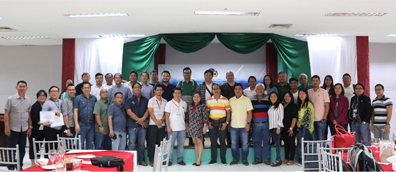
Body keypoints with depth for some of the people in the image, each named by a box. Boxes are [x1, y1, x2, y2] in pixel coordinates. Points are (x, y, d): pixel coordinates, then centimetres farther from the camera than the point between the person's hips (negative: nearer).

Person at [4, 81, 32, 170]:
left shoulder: (28, 100, 6)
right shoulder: (10, 99, -3)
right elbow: (6, 113, -5)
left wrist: (30, 127, 6)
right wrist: (6, 127, -11)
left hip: (24, 129, 3)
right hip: (13, 129, -3)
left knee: (22, 149, 9)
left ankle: (19, 166, 22)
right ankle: (11, 167, 16)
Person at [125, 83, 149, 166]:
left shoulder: (145, 100, 16)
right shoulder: (129, 100, 6)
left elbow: (148, 110, 7)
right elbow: (129, 112, -4)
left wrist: (143, 118, -12)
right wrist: (138, 120, -10)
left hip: (143, 124, 3)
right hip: (132, 125, -3)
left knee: (141, 143, 7)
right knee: (132, 143, -4)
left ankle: (141, 160, 15)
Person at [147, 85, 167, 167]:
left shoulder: (165, 101, 11)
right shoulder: (151, 100, 1)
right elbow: (151, 113, -5)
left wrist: (161, 120, -9)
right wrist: (157, 123, -11)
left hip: (162, 125, 3)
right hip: (153, 124, -3)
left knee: (160, 143, 4)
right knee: (152, 143, -2)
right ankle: (151, 160, 4)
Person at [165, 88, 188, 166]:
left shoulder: (184, 103, 10)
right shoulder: (169, 103, 0)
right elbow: (167, 116, -3)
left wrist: (186, 125, 9)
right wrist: (168, 127, -9)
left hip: (182, 128, 3)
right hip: (173, 128, -3)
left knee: (181, 145, 7)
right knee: (171, 145, 0)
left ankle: (180, 160, 17)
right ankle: (170, 160, 10)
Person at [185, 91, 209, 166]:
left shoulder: (203, 106, -1)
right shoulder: (189, 106, 13)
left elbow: (205, 117, -6)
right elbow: (187, 117, 16)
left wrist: (204, 126, -11)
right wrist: (186, 126, 13)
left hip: (199, 126, -5)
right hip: (192, 127, 5)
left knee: (199, 142, -3)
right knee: (195, 143, 9)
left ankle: (199, 160, 1)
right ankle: (197, 159, 15)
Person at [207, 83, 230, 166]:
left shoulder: (225, 100, 3)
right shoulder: (209, 101, 8)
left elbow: (228, 112, 3)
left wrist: (226, 122, -6)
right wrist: (208, 122, -1)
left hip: (222, 123, -1)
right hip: (212, 123, 2)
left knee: (222, 141, 1)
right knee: (213, 142, 4)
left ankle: (223, 159, 11)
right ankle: (213, 159, 13)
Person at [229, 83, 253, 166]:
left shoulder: (246, 100, 1)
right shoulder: (231, 100, 9)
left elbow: (250, 113, -2)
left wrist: (248, 123, -11)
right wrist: (228, 124, 10)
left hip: (244, 126, -2)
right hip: (233, 126, 2)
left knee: (245, 144, 1)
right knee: (234, 144, 5)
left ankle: (244, 159, 14)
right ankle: (235, 159, 17)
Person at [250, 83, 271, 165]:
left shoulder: (268, 99, 2)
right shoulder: (252, 100, 7)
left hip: (265, 124, -2)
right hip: (255, 124, 2)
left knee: (266, 142, 1)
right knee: (256, 142, 6)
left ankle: (266, 159, 9)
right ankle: (257, 159, 15)